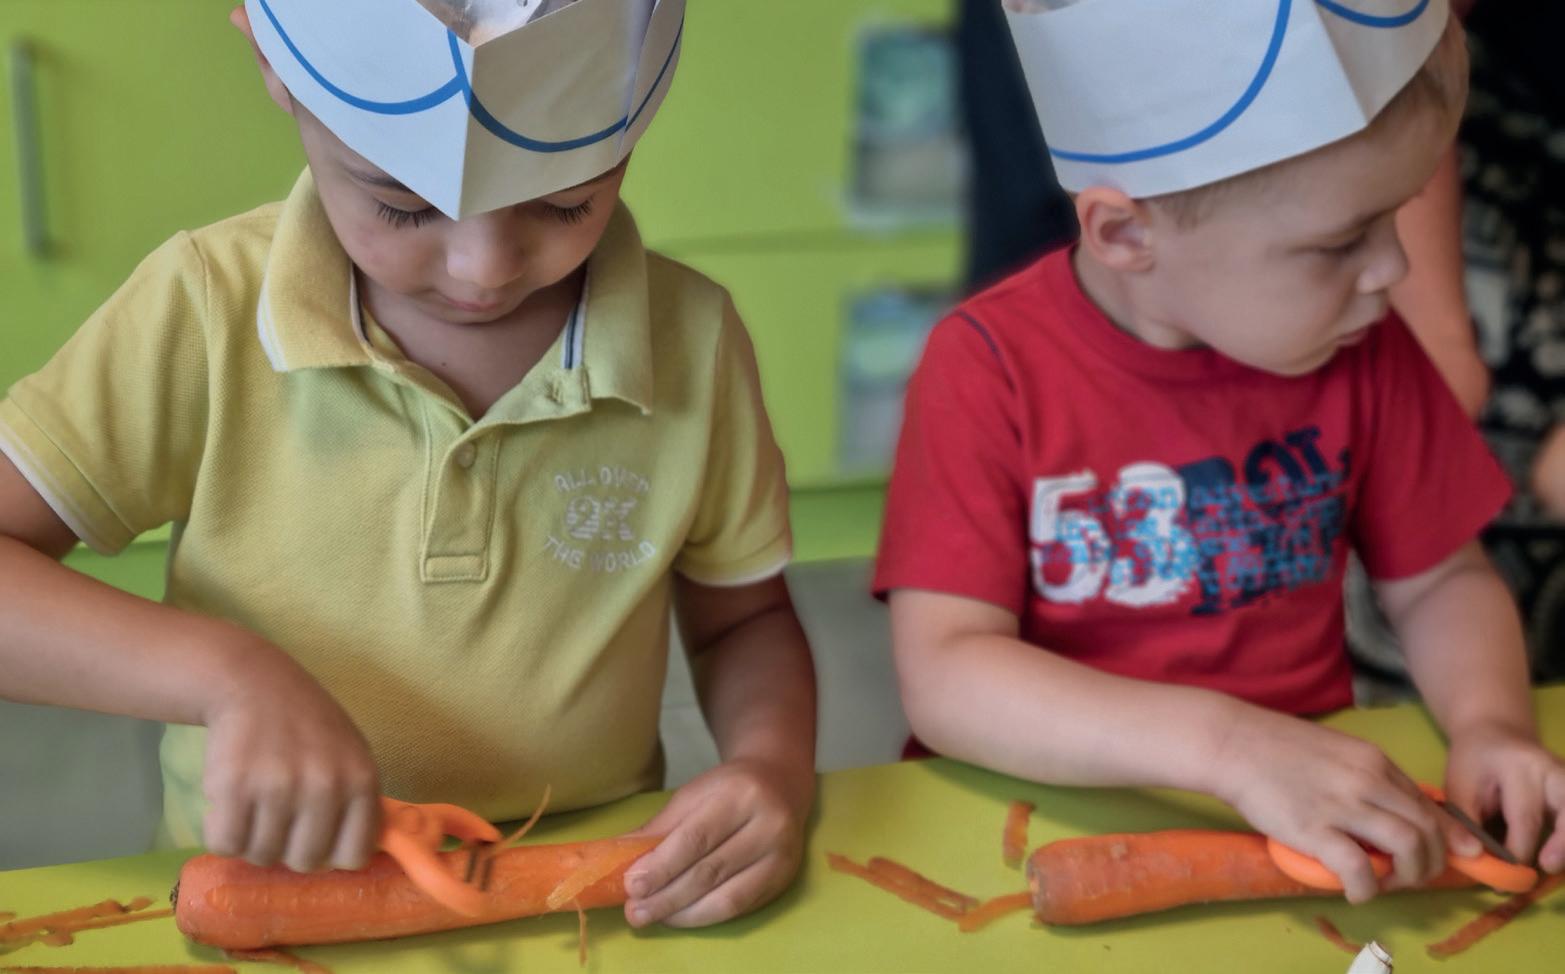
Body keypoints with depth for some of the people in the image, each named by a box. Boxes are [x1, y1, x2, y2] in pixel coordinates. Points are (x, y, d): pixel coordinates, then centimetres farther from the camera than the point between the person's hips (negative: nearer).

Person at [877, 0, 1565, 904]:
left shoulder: (1362, 349, -2)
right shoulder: (991, 369, -14)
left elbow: (1440, 581, 10)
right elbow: (943, 675, -21)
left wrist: (1490, 721, -12)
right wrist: (1228, 744, -32)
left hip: (1314, 807, 4)